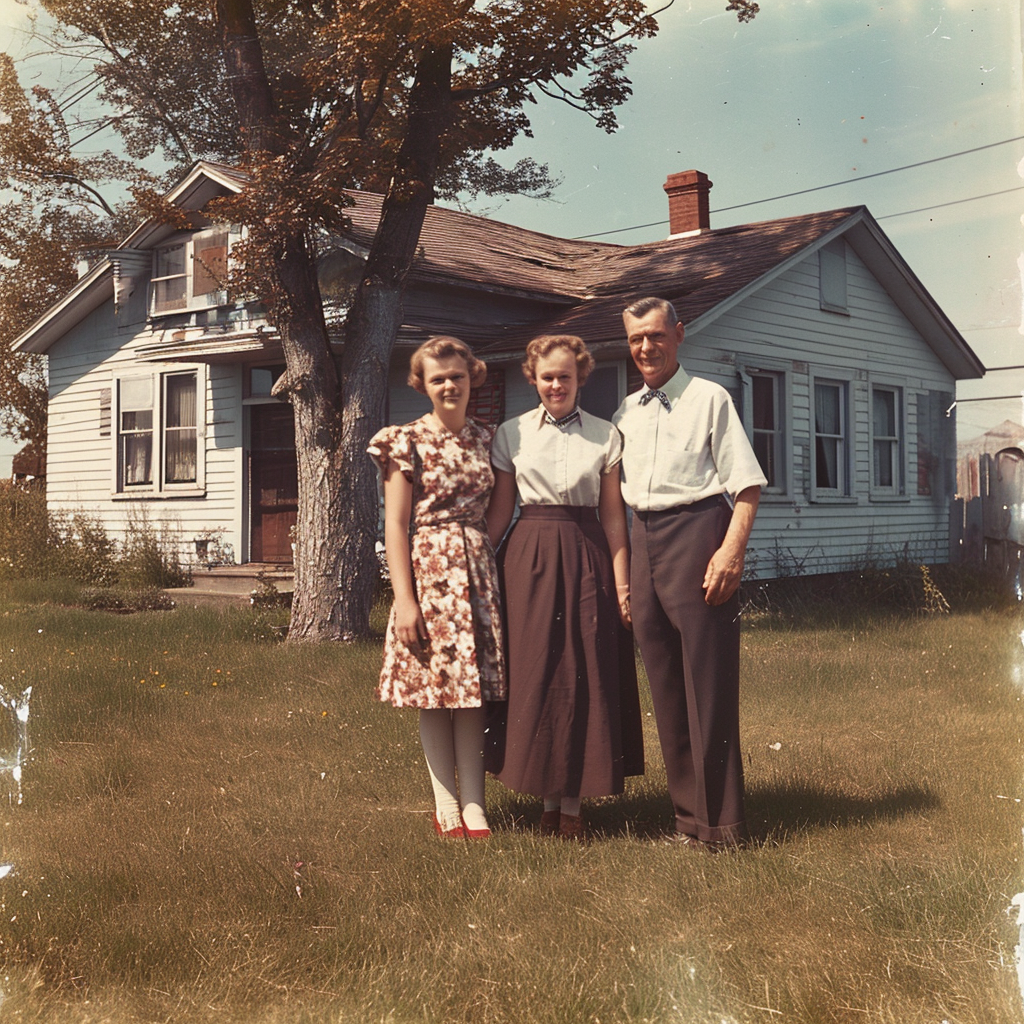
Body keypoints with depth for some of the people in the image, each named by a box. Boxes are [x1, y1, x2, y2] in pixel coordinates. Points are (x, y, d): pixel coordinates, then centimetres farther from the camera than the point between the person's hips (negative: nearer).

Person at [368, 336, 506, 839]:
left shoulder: (484, 439, 11)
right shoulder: (407, 440, -2)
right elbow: (395, 523, -6)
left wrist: (490, 566, 5)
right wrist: (403, 598, -12)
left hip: (478, 569, 4)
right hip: (428, 568, -4)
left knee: (474, 687, 3)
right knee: (433, 687, 1)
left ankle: (474, 806, 8)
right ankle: (446, 807, 11)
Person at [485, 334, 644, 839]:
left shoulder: (605, 435, 5)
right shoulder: (511, 434, 6)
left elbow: (613, 514, 4)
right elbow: (499, 509, 8)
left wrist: (622, 583, 0)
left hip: (586, 558, 0)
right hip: (529, 557, 0)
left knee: (585, 678, 1)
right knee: (532, 675, 2)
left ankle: (573, 802, 11)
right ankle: (547, 798, 15)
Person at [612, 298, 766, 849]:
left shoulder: (709, 398, 0)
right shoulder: (625, 413, 17)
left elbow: (746, 484, -5)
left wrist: (731, 550, -17)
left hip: (698, 527, -6)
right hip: (644, 538, 6)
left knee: (708, 678, -5)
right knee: (664, 680, 7)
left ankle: (718, 821, 2)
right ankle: (687, 810, 17)